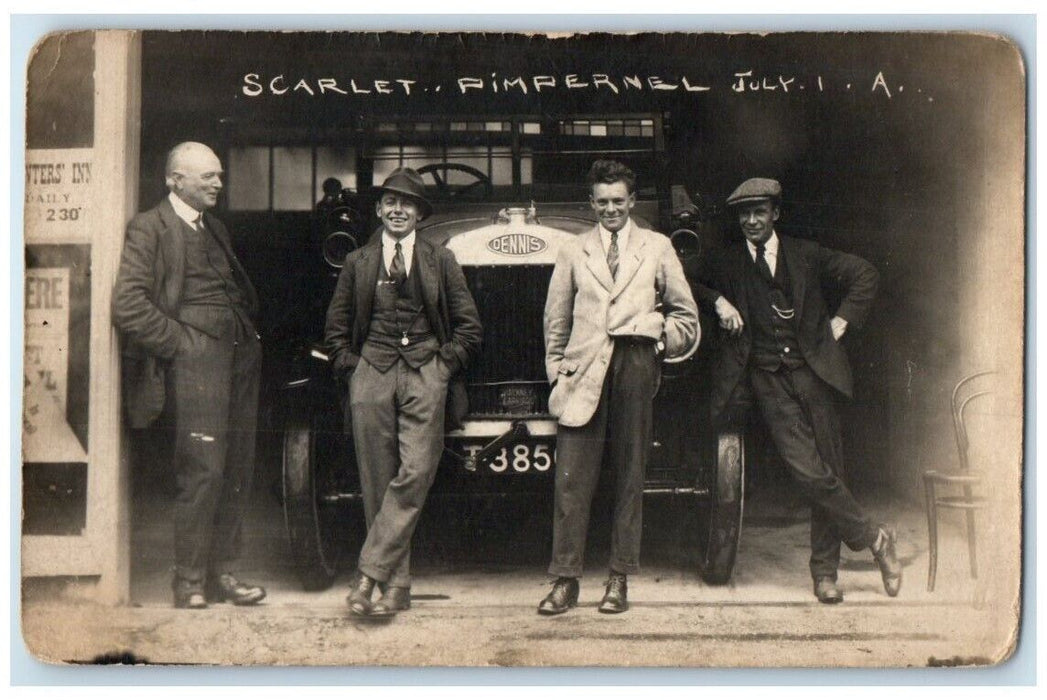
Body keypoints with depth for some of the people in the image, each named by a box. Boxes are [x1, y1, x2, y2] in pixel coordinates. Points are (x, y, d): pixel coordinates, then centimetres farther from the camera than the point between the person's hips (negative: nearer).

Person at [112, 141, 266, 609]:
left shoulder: (214, 229, 23)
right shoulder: (149, 229, -2)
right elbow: (127, 306, -13)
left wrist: (251, 330, 12)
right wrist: (180, 342, -12)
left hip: (240, 355, 8)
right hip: (197, 359, -8)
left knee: (237, 471, 8)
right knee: (203, 471, -9)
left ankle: (221, 573, 17)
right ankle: (189, 583, 2)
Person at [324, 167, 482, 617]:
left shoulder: (441, 261, 12)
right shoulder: (358, 263, 14)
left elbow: (468, 326, 10)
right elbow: (336, 328, 17)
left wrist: (444, 365, -1)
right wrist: (351, 369, 4)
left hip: (424, 375, -1)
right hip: (372, 375, 1)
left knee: (414, 475, -14)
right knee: (378, 482, -1)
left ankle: (369, 573, -11)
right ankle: (396, 586, 5)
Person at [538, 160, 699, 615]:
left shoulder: (657, 248, 15)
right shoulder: (573, 252, 17)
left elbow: (686, 314, 17)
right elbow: (557, 320, 15)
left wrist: (660, 335, 2)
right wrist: (557, 372, 7)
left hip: (636, 368, 0)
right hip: (585, 372, 0)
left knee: (630, 475, 2)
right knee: (571, 478, -5)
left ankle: (620, 579, 10)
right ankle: (565, 580, 0)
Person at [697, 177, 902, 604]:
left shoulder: (805, 255, 12)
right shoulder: (727, 264, 12)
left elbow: (864, 274, 16)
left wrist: (842, 321, 6)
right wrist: (718, 302, -1)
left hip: (813, 372, 1)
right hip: (768, 381, -1)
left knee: (828, 470, 0)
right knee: (810, 472, -14)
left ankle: (825, 571, 13)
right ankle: (873, 538, 6)